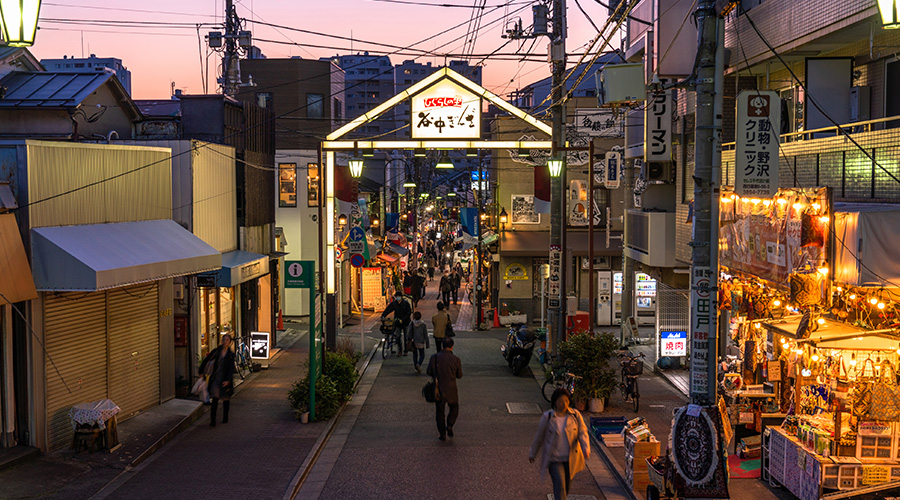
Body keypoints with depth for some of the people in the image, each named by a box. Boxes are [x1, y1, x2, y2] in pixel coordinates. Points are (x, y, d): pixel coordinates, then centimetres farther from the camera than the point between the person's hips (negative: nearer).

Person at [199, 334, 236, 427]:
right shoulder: (216, 351, 2)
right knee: (214, 399, -8)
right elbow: (206, 360, 10)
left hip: (225, 379, 0)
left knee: (226, 399, 11)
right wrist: (202, 371, 9)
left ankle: (225, 418, 28)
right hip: (216, 378, 0)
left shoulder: (231, 354, -1)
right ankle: (212, 421, -10)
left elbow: (231, 369, -6)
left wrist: (228, 380, -18)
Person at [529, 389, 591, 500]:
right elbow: (539, 436, 0)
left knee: (566, 484, 18)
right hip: (554, 458, -3)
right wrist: (532, 454, 10)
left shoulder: (575, 415, -6)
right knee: (559, 484, -16)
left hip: (570, 458, 3)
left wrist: (586, 448, -28)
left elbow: (582, 432, -9)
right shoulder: (547, 417, -11)